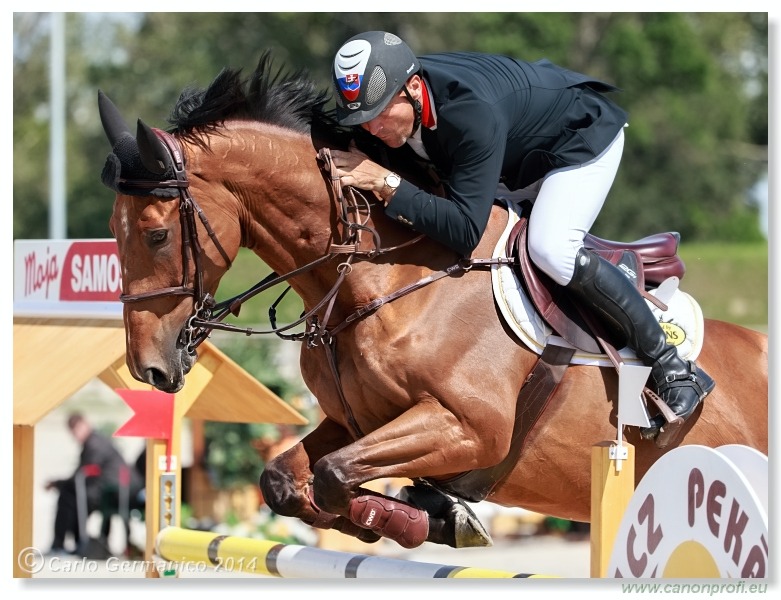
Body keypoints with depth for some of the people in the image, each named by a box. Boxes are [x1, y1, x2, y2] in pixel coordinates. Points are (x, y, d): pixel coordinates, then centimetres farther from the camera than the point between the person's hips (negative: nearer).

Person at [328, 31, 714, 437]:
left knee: (550, 250, -29)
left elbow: (465, 231, -46)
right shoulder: (388, 92, -21)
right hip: (519, 157, 8)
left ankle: (673, 369, -19)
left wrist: (386, 183, -47)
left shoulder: (471, 113, -44)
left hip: (584, 136, -8)